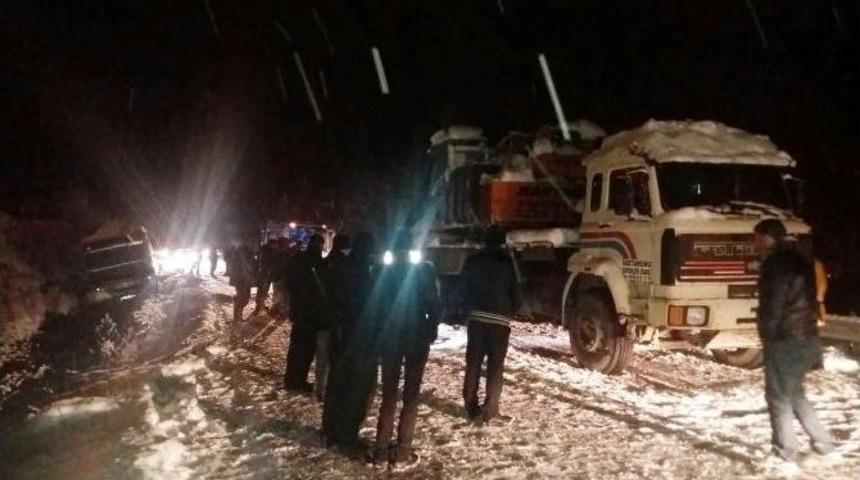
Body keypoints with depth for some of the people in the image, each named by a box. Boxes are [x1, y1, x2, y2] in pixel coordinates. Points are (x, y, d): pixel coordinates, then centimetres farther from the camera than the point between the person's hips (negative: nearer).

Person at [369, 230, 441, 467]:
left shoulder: (384, 272, -1)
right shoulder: (424, 271, -8)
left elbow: (374, 306, 0)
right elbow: (434, 305, -10)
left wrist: (378, 337, 9)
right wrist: (431, 330, 4)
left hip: (390, 339, 2)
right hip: (417, 338, -2)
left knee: (388, 393, 13)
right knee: (411, 394, 6)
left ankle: (381, 447, 10)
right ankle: (402, 449, 3)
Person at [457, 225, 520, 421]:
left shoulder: (472, 261, 6)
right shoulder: (507, 262, -4)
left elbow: (461, 291, 9)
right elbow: (515, 292, -2)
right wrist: (512, 311, 15)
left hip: (476, 319, 3)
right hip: (499, 320, -3)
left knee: (473, 363, 9)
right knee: (495, 365, 3)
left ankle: (471, 406, 9)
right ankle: (490, 408, 0)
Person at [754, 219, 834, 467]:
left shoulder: (776, 263, -14)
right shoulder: (798, 260, 15)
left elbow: (772, 304, -18)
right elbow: (805, 300, 18)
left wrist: (767, 334, -6)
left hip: (786, 341, -9)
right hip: (807, 337, 9)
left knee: (778, 398, 0)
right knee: (794, 393, 21)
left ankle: (786, 454, 3)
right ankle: (823, 442, 24)